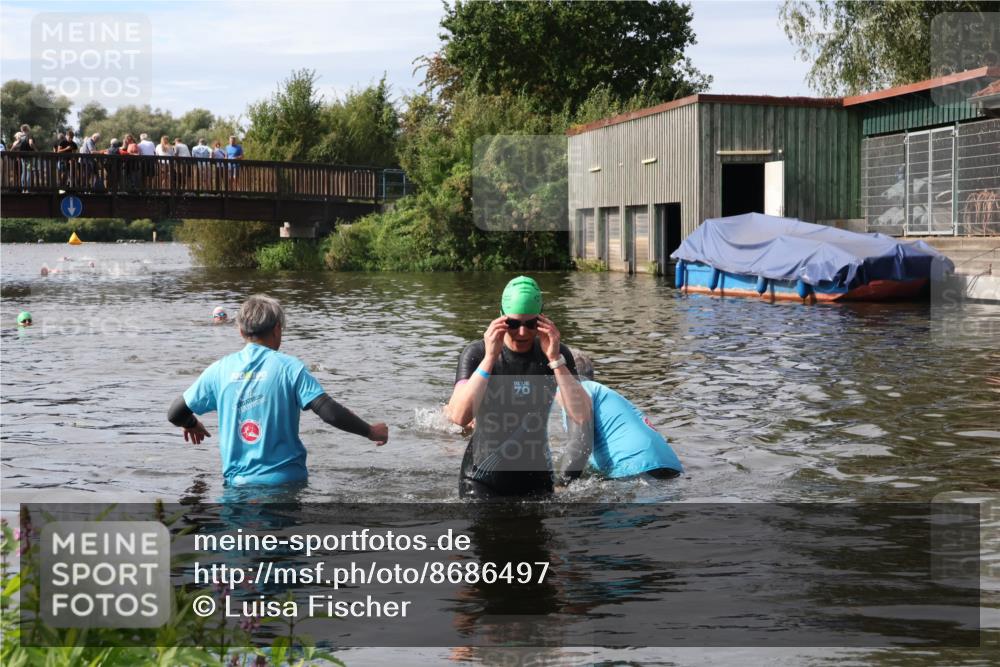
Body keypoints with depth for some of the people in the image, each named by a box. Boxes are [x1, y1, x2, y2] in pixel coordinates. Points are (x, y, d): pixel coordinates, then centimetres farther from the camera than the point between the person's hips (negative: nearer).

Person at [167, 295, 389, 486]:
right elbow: (330, 412, -10)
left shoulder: (219, 369, 7)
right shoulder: (289, 367, -2)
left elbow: (175, 414, 13)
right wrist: (371, 431, 4)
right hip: (285, 480, -2)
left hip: (237, 482, 3)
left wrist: (192, 424, 36)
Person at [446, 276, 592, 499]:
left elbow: (582, 417, -16)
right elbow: (459, 417, -24)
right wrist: (490, 358, -28)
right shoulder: (476, 353, -9)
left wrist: (555, 360, -23)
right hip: (482, 480, -2)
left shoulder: (558, 355, -3)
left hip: (537, 479, 2)